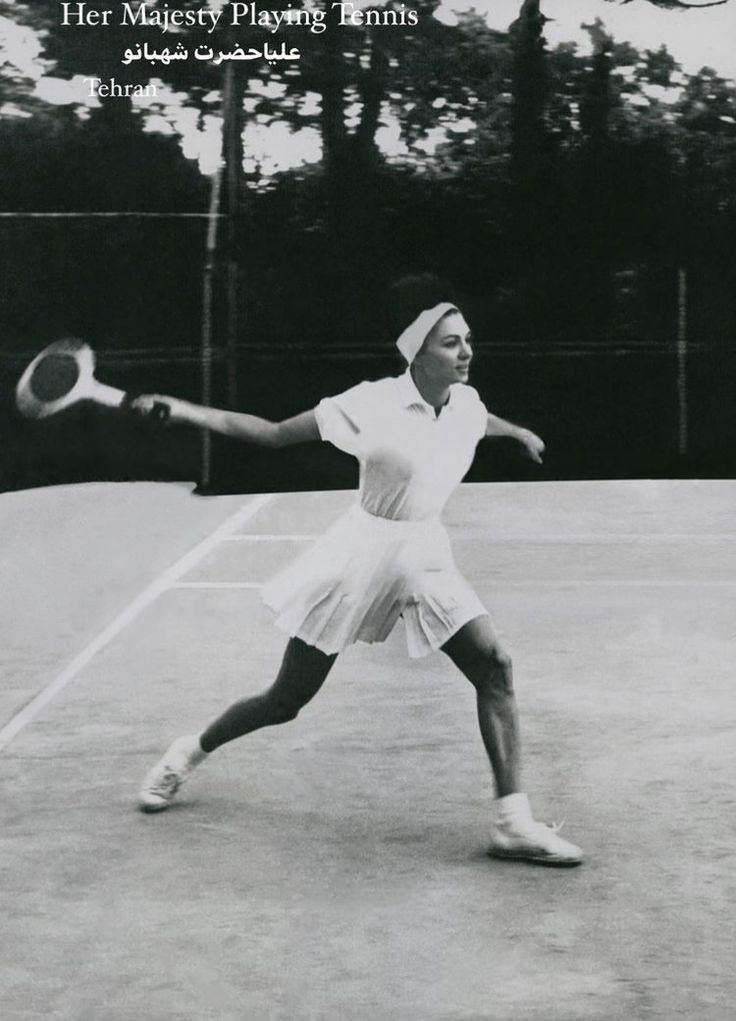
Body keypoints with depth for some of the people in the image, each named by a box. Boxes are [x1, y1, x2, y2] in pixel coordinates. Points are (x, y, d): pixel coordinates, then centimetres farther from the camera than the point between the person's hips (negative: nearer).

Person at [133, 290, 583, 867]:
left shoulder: (466, 404, -2)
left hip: (426, 557, 5)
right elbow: (274, 434, -12)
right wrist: (184, 412, -19)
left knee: (494, 666, -16)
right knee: (285, 701, 5)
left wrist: (521, 433, 46)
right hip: (361, 556, -4)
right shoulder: (375, 404, -18)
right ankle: (189, 754, 33)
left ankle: (513, 823, -13)